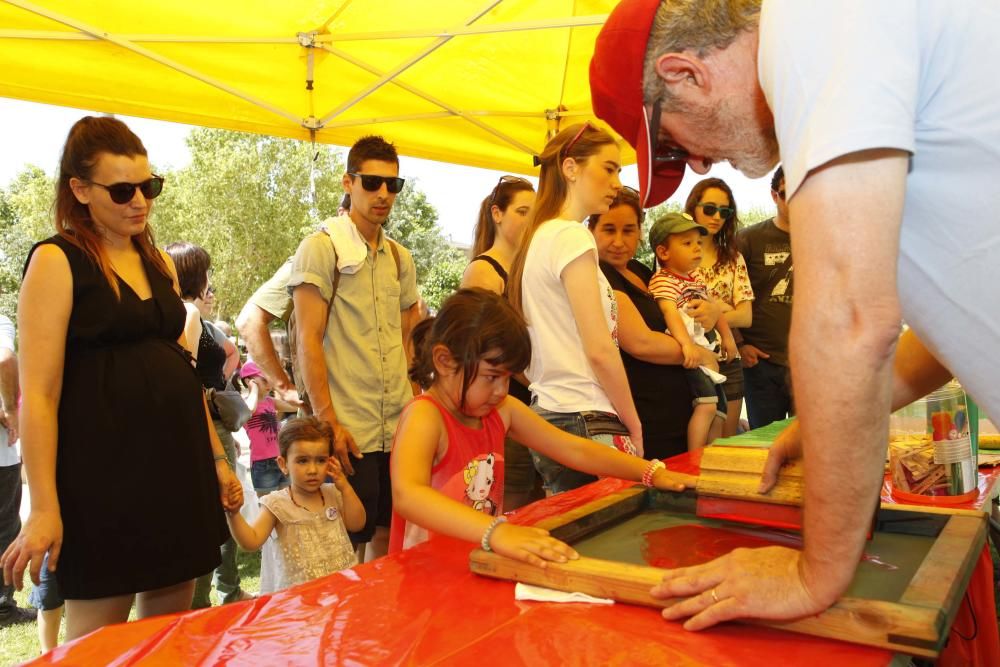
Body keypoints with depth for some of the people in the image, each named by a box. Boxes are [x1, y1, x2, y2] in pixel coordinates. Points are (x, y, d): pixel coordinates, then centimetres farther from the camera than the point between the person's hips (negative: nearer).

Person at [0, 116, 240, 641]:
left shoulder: (159, 262, 13)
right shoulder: (56, 262, -7)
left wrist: (217, 458, 15)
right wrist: (43, 508, -15)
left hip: (178, 462, 6)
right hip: (102, 470, -6)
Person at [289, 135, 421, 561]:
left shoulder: (400, 258, 14)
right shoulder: (321, 248, -4)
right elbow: (308, 341, -10)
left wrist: (412, 394, 12)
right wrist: (327, 421, -14)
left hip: (400, 429, 6)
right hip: (350, 432, -6)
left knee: (391, 536, 13)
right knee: (346, 546, 2)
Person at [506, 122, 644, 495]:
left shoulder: (539, 237, 16)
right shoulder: (572, 237, -11)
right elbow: (600, 349, -16)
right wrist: (634, 427, -5)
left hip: (549, 418, 9)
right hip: (586, 424, -9)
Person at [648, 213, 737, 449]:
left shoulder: (696, 280, 16)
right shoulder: (663, 281, -14)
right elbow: (670, 313, -29)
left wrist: (727, 337, 20)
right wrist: (687, 344, -41)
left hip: (707, 353, 10)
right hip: (689, 356, -10)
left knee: (719, 411, 10)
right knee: (707, 404, -25)